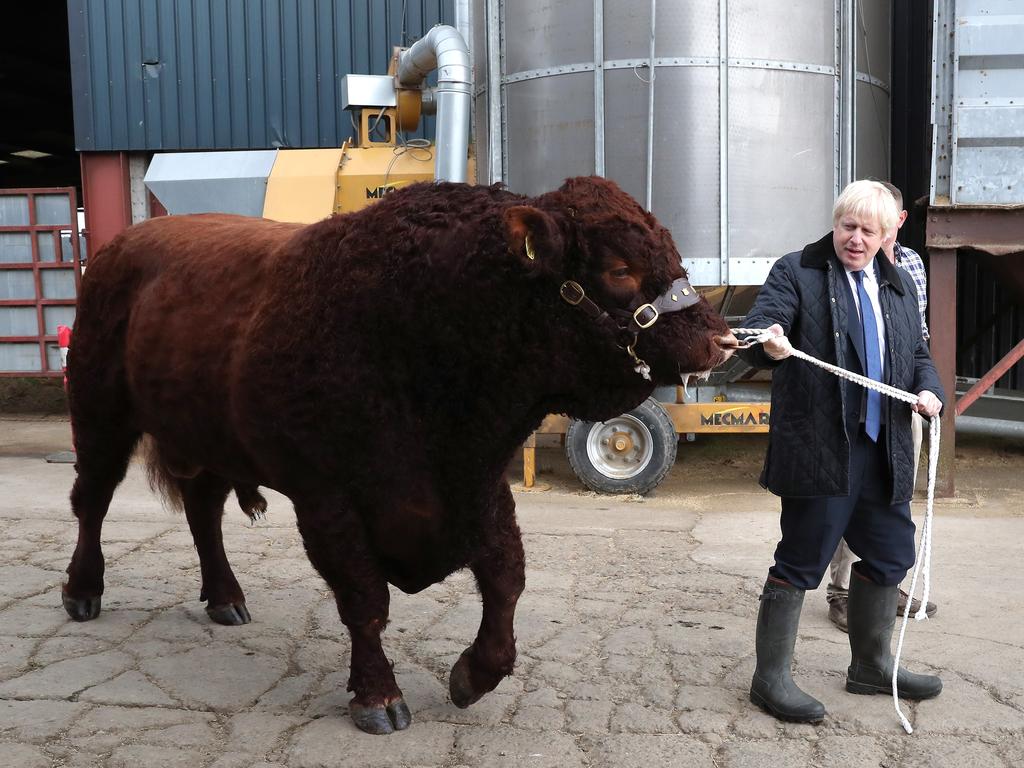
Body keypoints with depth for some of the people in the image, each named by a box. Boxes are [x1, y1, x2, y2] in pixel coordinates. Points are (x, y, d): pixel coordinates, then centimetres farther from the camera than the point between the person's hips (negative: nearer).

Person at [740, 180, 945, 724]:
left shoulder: (899, 286, 17)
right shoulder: (795, 273, -4)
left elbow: (918, 353, 24)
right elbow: (757, 329, -17)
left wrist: (929, 388, 3)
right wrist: (769, 344, -40)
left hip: (884, 453, 8)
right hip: (819, 450, -7)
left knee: (888, 557, 17)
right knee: (800, 564, -2)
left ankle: (872, 667, 37)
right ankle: (771, 679, 11)